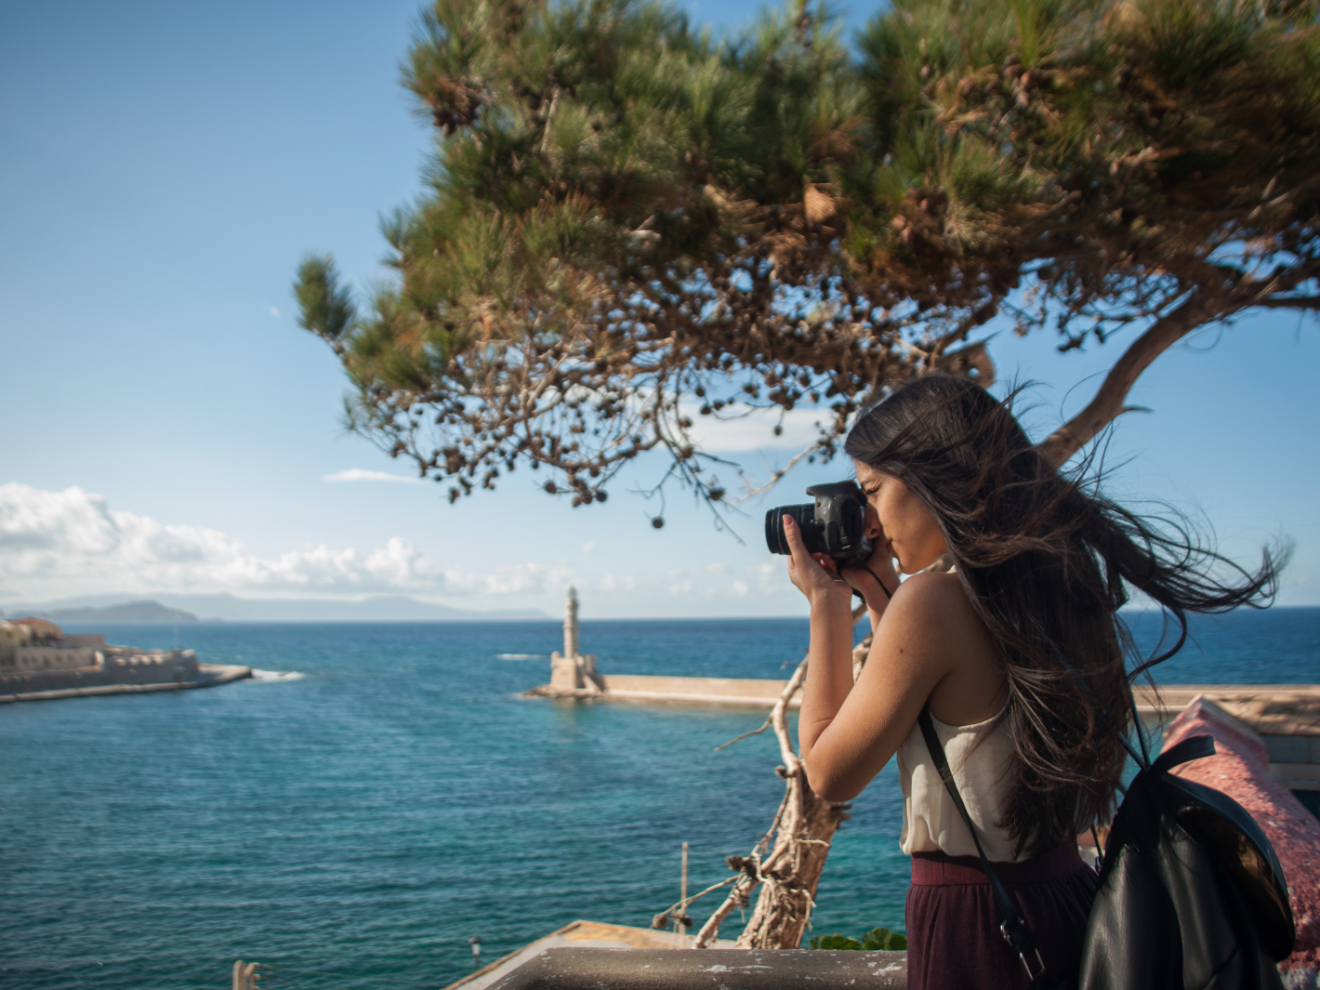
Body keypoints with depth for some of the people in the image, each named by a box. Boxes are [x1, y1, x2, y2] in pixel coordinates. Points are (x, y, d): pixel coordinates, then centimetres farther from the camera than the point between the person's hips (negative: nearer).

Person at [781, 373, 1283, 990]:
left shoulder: (935, 600, -22)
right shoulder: (1059, 586, 2)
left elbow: (829, 772, -11)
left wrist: (827, 603, -5)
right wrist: (879, 597, 12)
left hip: (974, 928, -8)